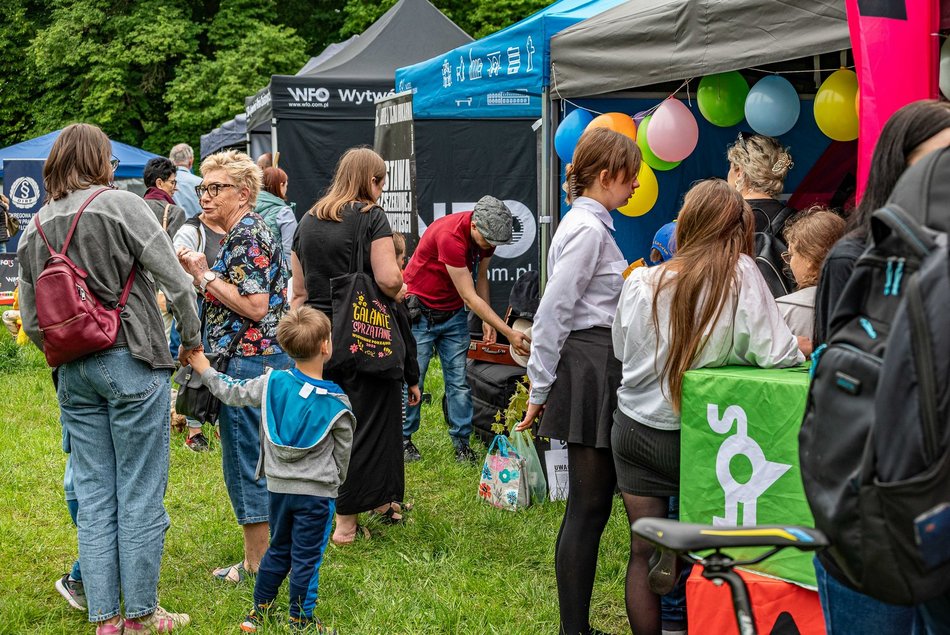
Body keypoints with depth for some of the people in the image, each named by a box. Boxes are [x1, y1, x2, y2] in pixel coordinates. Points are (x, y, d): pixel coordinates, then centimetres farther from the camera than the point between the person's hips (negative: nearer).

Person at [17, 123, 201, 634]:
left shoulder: (33, 231, 8)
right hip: (133, 365, -5)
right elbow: (174, 281, -11)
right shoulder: (121, 205, -9)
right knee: (140, 495, 4)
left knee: (93, 496, 11)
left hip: (74, 375, 5)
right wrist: (192, 340, 3)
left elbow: (31, 319, 8)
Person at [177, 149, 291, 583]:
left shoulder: (248, 236, -15)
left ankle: (257, 564, 6)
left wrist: (206, 276, -14)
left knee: (247, 461, -3)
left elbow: (255, 306, -22)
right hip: (260, 358, 11)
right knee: (259, 460, 16)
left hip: (251, 362, -11)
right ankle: (264, 555, 25)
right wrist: (202, 274, 7)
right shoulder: (243, 234, 17)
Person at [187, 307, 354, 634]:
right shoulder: (338, 405, -13)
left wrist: (203, 367, 23)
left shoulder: (272, 383, -7)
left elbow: (230, 392, 7)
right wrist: (336, 481, 18)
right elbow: (342, 454, -2)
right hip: (317, 492, -4)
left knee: (278, 549, 21)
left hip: (278, 487, 4)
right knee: (306, 558, 5)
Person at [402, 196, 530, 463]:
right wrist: (509, 333, -29)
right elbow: (470, 297, -29)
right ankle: (403, 438, 13)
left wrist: (486, 320, -2)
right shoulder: (450, 236, -31)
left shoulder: (486, 235, -9)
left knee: (459, 381, 1)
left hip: (453, 313, 6)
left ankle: (461, 442, 7)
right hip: (420, 310, -6)